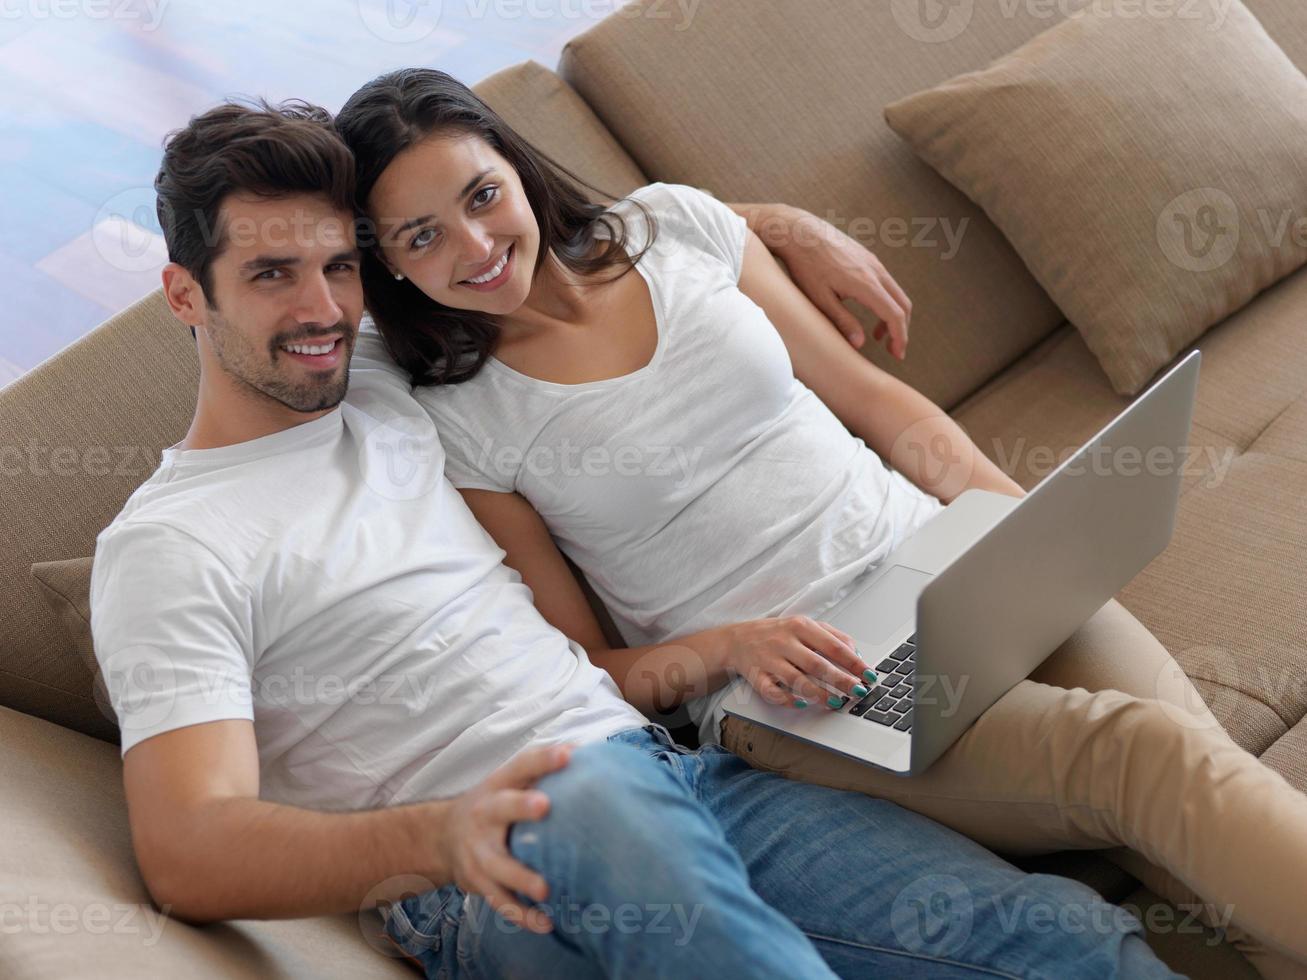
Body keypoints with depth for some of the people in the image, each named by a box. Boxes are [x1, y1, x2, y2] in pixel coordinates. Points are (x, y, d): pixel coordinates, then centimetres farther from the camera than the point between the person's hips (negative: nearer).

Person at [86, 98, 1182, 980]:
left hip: (682, 771, 7)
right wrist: (435, 836, -31)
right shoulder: (167, 547, 1)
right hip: (495, 875, -6)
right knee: (592, 798, -43)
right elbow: (187, 853, -12)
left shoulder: (383, 381, 22)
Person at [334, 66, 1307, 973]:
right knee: (1145, 759, -27)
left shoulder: (674, 224, 9)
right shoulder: (457, 424, -1)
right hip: (781, 692, -4)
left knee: (1197, 753, -22)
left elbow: (874, 398, 15)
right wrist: (728, 647, -18)